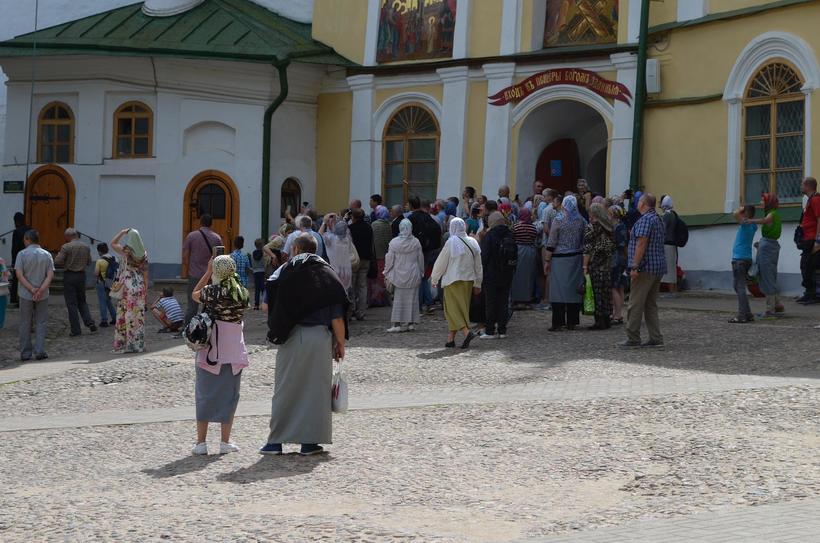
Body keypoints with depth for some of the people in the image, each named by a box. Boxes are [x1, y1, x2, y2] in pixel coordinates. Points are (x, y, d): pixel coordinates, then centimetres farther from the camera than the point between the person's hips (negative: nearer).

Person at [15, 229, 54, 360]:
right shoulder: (46, 255, 1)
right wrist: (41, 290, -15)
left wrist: (31, 289, -15)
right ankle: (39, 351, 2)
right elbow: (50, 275, -7)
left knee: (25, 324, 8)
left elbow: (19, 274, -13)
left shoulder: (22, 254, -6)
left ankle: (25, 353, 10)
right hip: (42, 295, 1)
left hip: (25, 294, -1)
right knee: (40, 323, 9)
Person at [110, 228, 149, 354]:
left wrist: (122, 232, 4)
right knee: (139, 315, 6)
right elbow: (145, 274, 6)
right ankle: (139, 344, 8)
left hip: (127, 286, -4)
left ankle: (125, 344, -2)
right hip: (139, 286, 4)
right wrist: (146, 290, 10)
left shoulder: (126, 251, -8)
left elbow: (113, 243, 1)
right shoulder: (144, 254, 4)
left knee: (126, 315, -1)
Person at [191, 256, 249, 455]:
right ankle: (225, 441, 10)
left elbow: (195, 295, 11)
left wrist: (207, 272, 15)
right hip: (233, 349, 2)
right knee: (229, 396, 10)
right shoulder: (242, 293, -3)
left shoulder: (212, 292, -9)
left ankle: (201, 442, 6)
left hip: (211, 348, -2)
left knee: (205, 395, 7)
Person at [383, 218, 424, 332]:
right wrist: (421, 273, 17)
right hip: (413, 275, 1)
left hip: (398, 276, -1)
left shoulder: (394, 243, -10)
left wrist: (387, 274, 7)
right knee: (411, 299, 8)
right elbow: (420, 259, 3)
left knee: (399, 299, 4)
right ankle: (411, 322, 10)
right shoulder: (416, 243, -6)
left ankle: (398, 323, -2)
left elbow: (389, 259, -4)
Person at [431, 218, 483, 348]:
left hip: (453, 280, -5)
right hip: (469, 279, 6)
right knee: (462, 307, 10)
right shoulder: (472, 242, 3)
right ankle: (451, 338, 13)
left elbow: (441, 262, -6)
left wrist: (434, 279, 6)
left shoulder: (451, 242, -12)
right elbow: (478, 265, 9)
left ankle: (466, 331, -23)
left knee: (453, 308, -3)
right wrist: (477, 283, 17)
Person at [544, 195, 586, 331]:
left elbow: (551, 243, -9)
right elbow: (584, 242, 9)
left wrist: (547, 260, -3)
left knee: (559, 290, -3)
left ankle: (558, 323, -5)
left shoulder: (558, 220, -8)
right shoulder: (581, 221, 5)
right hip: (577, 258, 4)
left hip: (560, 259, -4)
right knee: (573, 289, 8)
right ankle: (572, 322, 10)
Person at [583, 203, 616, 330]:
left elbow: (587, 249, -12)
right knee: (606, 291, 11)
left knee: (597, 292, -4)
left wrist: (585, 266, -10)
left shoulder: (591, 227, -9)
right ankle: (606, 319, 16)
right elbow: (613, 246, 14)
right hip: (607, 264, 7)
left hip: (595, 264, -6)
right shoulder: (608, 226, 10)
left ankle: (600, 321, -4)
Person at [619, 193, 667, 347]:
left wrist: (635, 266, -23)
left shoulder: (645, 219, -13)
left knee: (635, 304, -6)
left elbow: (642, 244, -21)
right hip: (658, 267, 10)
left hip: (646, 267, -10)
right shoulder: (659, 220, 18)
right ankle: (655, 338, 9)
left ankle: (633, 338, -5)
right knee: (651, 305, 12)